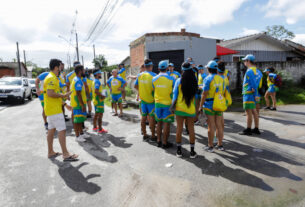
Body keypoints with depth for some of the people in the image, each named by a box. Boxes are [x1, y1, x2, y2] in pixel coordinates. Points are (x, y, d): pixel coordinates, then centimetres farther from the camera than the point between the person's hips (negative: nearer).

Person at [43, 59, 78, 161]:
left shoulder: (53, 78, 17)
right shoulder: (51, 78, -15)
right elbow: (50, 93, -27)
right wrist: (63, 95, -15)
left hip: (51, 109, 11)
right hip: (54, 110, -11)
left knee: (51, 129, 15)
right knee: (62, 130, -8)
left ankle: (50, 152, 25)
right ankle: (65, 154, -4)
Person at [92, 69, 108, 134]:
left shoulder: (94, 81, 15)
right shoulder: (97, 81, -16)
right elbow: (96, 91, -26)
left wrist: (101, 95, 16)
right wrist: (102, 96, -16)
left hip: (96, 100, 10)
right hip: (99, 101, -10)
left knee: (96, 114, 17)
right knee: (100, 114, -5)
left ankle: (95, 127, 27)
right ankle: (100, 129, 0)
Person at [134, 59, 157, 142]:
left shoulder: (140, 75, 2)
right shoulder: (153, 75, -13)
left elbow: (135, 86, 11)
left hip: (143, 99, 5)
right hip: (151, 99, -5)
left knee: (143, 117, 11)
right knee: (152, 117, 3)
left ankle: (144, 135, 22)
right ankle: (153, 136, 11)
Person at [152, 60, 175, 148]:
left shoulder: (154, 79, -3)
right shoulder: (171, 79, -11)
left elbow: (154, 90, 7)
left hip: (158, 103, 4)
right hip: (168, 103, -3)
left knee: (159, 122, 14)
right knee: (166, 123, 3)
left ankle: (159, 141, 23)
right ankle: (165, 143, 10)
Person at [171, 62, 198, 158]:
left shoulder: (179, 81, -7)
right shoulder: (194, 81, -2)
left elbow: (175, 94, -5)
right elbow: (195, 94, 6)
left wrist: (173, 105, 2)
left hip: (180, 108, -1)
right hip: (191, 108, 1)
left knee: (179, 129, 8)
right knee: (191, 129, 9)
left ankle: (179, 151, 18)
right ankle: (192, 152, 16)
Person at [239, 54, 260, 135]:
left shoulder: (249, 71, -16)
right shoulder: (254, 69, 13)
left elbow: (254, 84, -20)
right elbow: (254, 83, 15)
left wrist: (255, 95, -18)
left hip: (248, 94, -10)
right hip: (252, 94, 10)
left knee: (248, 112, -3)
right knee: (254, 111, 14)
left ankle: (248, 130, 4)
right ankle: (256, 129, 22)